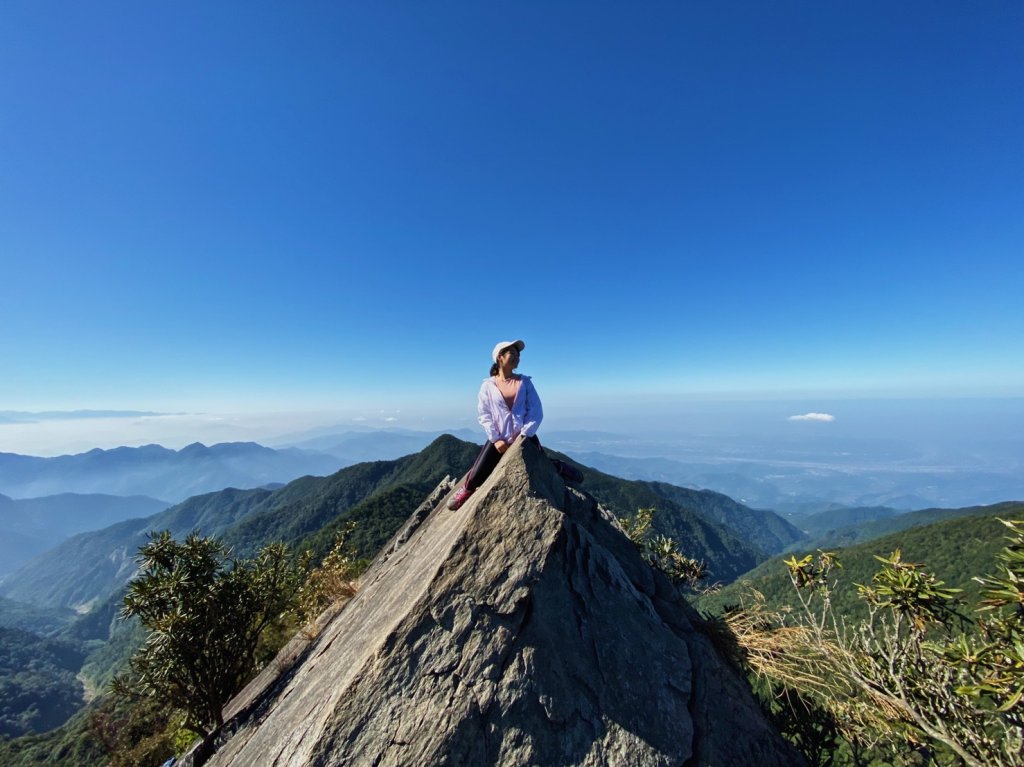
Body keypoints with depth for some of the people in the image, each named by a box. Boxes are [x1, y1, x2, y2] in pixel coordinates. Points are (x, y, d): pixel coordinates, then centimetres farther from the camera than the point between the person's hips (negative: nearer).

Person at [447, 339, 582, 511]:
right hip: (499, 439, -1)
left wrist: (523, 436, -13)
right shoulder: (488, 385, 0)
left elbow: (536, 412, -2)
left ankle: (559, 468, 38)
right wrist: (495, 439, -14)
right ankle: (468, 489, 25)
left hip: (525, 437, 1)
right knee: (477, 477, -8)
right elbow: (483, 414, -4)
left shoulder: (525, 382, 4)